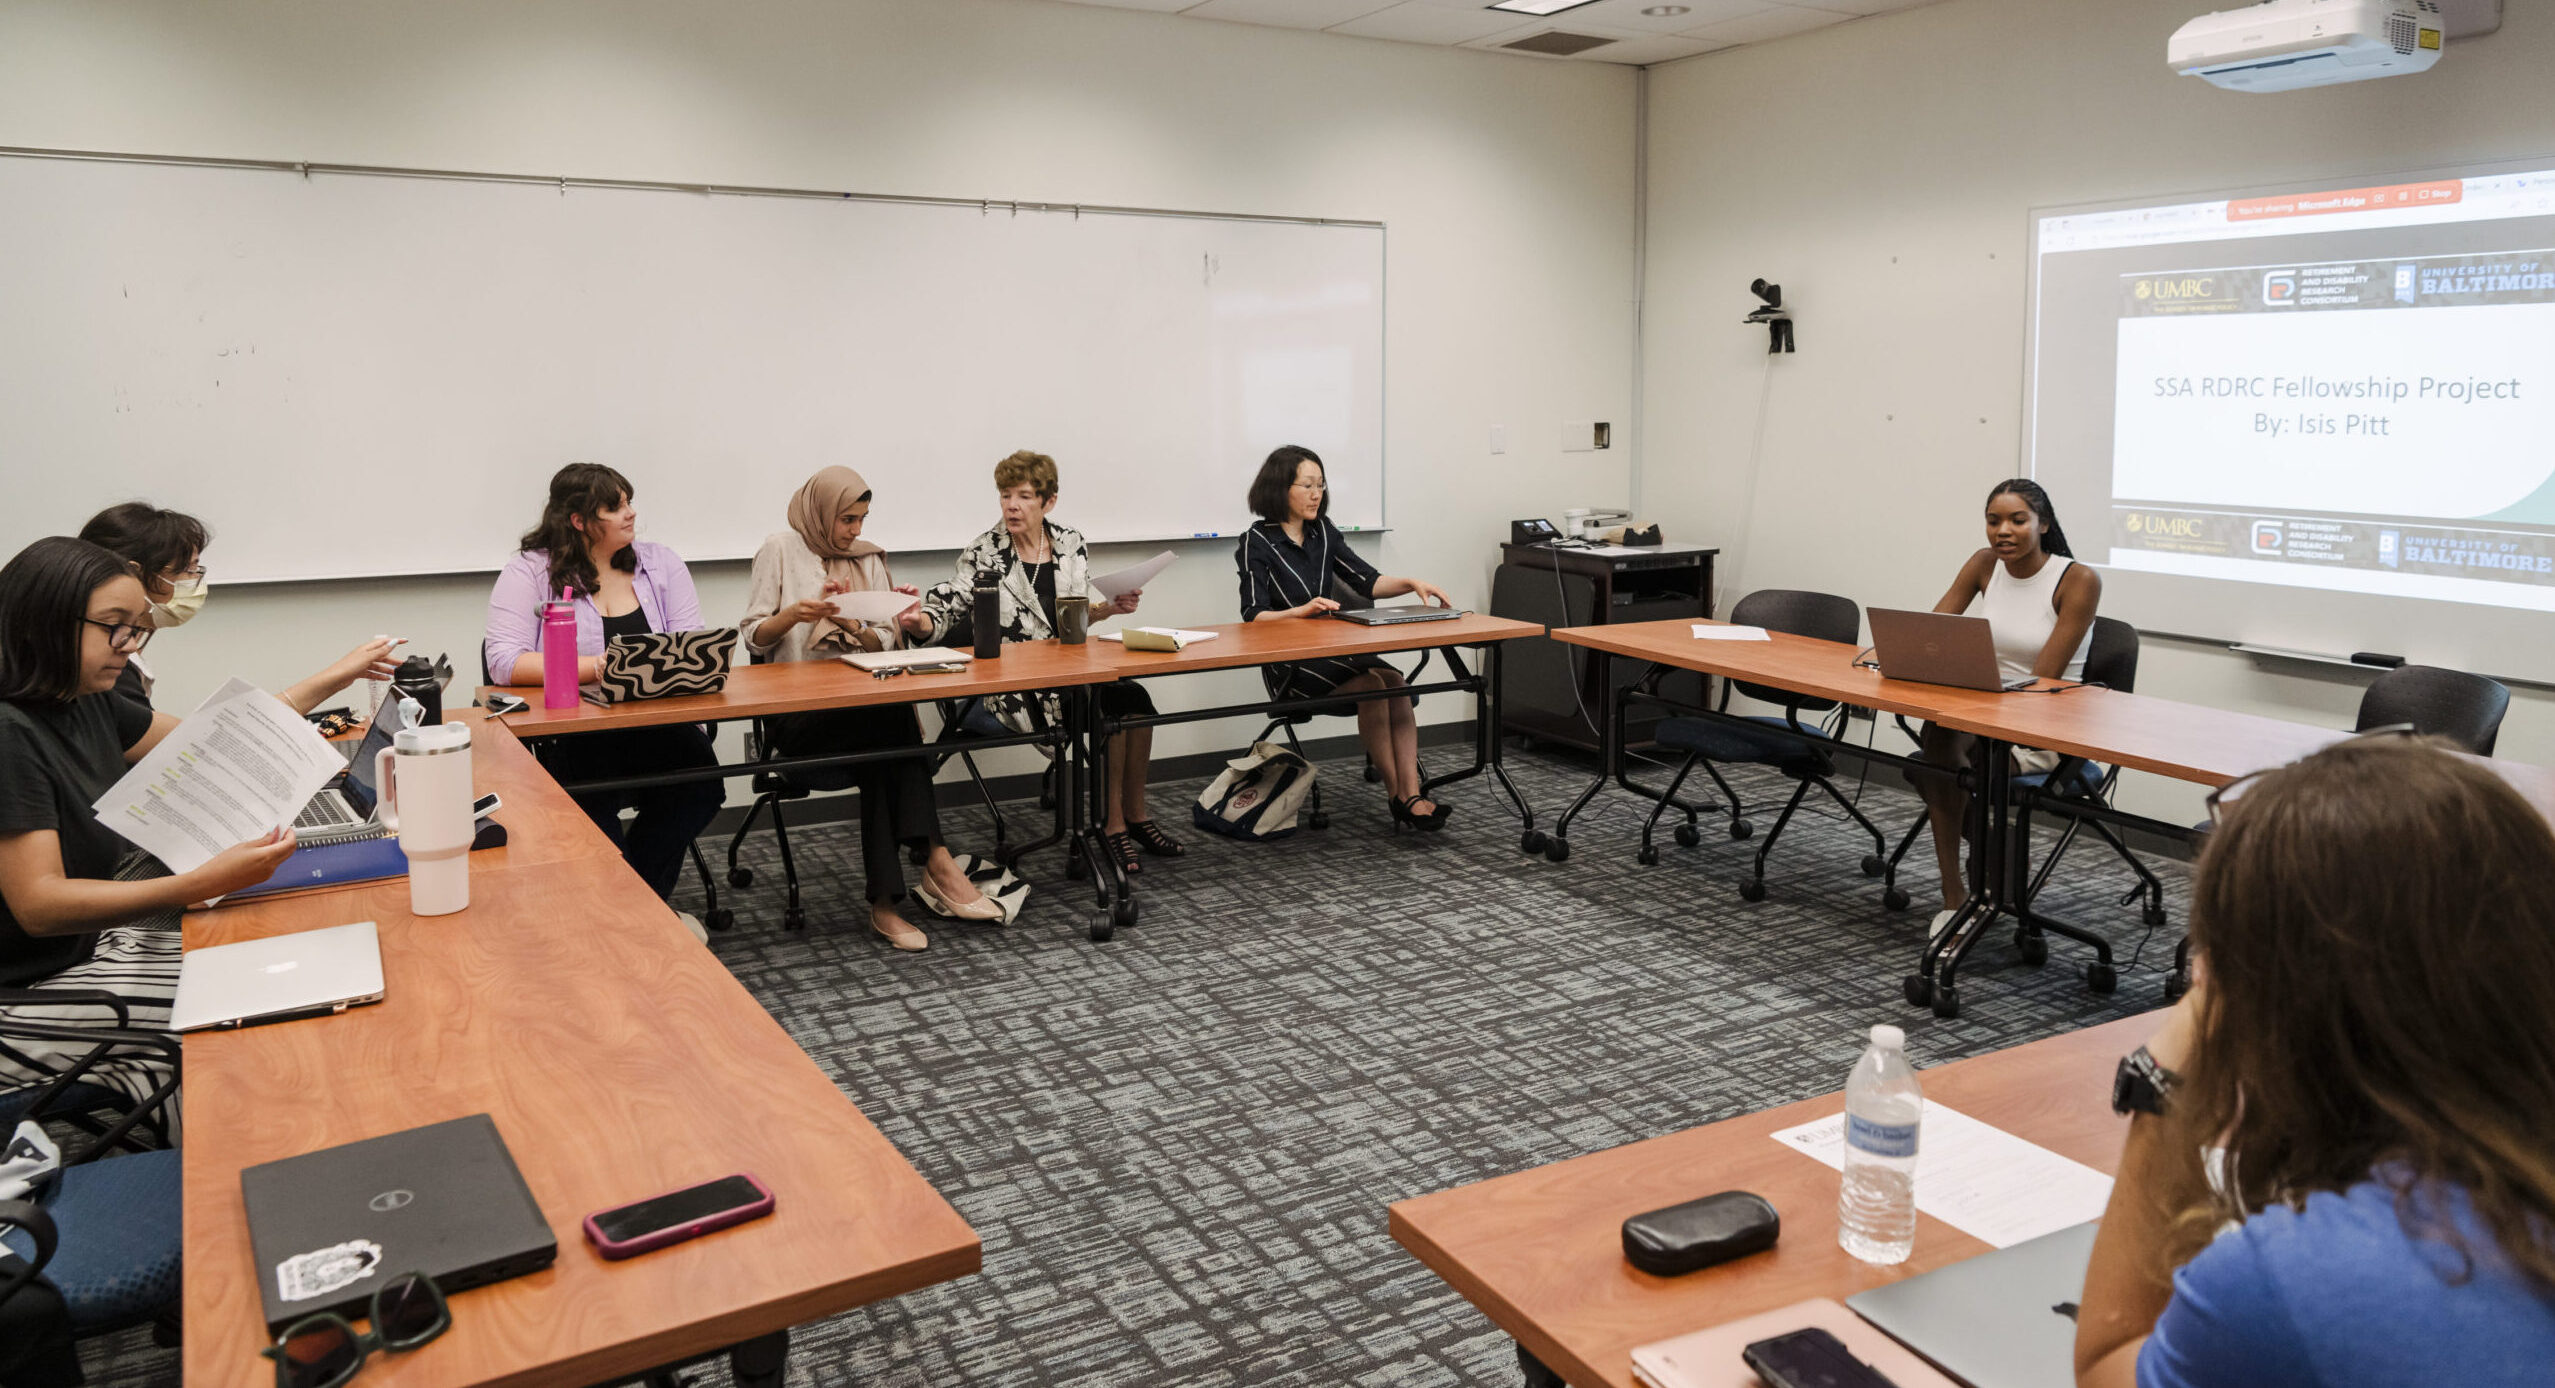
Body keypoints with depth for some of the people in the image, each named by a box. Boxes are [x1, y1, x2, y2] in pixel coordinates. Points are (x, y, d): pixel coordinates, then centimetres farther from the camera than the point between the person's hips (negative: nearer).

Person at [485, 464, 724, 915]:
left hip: (656, 725, 3)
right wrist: (595, 667, -20)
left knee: (699, 772, -28)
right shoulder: (529, 572, 2)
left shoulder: (660, 562, 13)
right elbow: (504, 662, -10)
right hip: (571, 734, -3)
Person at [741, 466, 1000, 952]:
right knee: (892, 716, -32)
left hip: (859, 702, 4)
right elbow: (754, 639, 1)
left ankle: (886, 902, -32)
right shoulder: (781, 550, 4)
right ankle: (936, 861, -32)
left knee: (884, 751, -31)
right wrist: (793, 613, -18)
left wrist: (859, 629, -12)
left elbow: (883, 643, 11)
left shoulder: (867, 557, 17)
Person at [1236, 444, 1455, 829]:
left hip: (1333, 650, 5)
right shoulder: (1257, 543, -5)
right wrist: (1301, 611, -32)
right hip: (1289, 665, -5)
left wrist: (1411, 584, -8)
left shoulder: (1323, 532, 13)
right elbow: (1254, 616, -14)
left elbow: (1366, 581, 10)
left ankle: (1412, 796, -32)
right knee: (1371, 685, -30)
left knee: (1394, 680, -25)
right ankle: (1397, 797, -21)